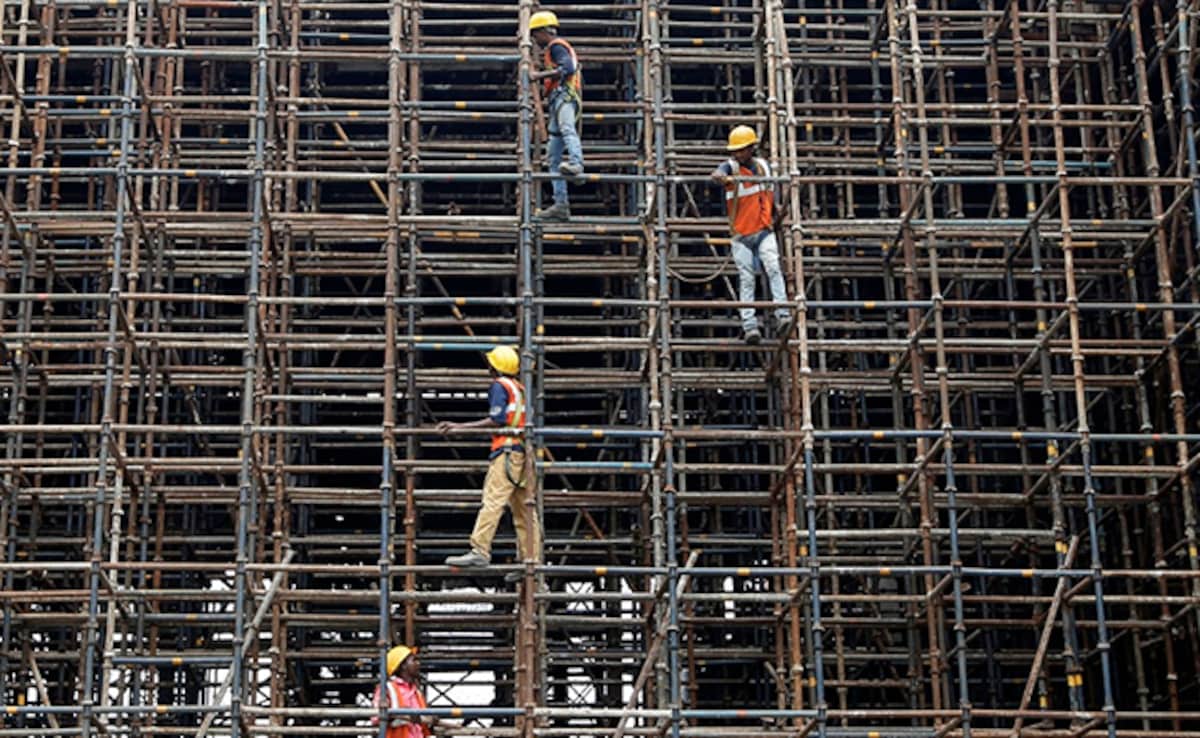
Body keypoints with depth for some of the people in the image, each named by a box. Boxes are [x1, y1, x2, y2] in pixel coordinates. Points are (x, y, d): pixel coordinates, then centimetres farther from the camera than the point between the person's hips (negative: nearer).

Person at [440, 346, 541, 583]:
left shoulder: (499, 386, -2)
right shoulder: (520, 388, 23)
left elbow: (497, 419, -13)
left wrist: (460, 427, -13)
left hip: (507, 450, -9)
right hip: (523, 451, 9)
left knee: (492, 501, -15)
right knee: (523, 508, 7)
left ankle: (480, 551, -24)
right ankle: (531, 561, 5)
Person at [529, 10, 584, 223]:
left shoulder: (556, 46, 2)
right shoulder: (555, 49, 33)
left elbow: (568, 68, -17)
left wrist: (541, 75, -18)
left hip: (564, 97, -10)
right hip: (557, 103, 10)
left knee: (566, 128, -41)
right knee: (554, 157, 6)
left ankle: (576, 163, -69)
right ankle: (561, 206, 3)